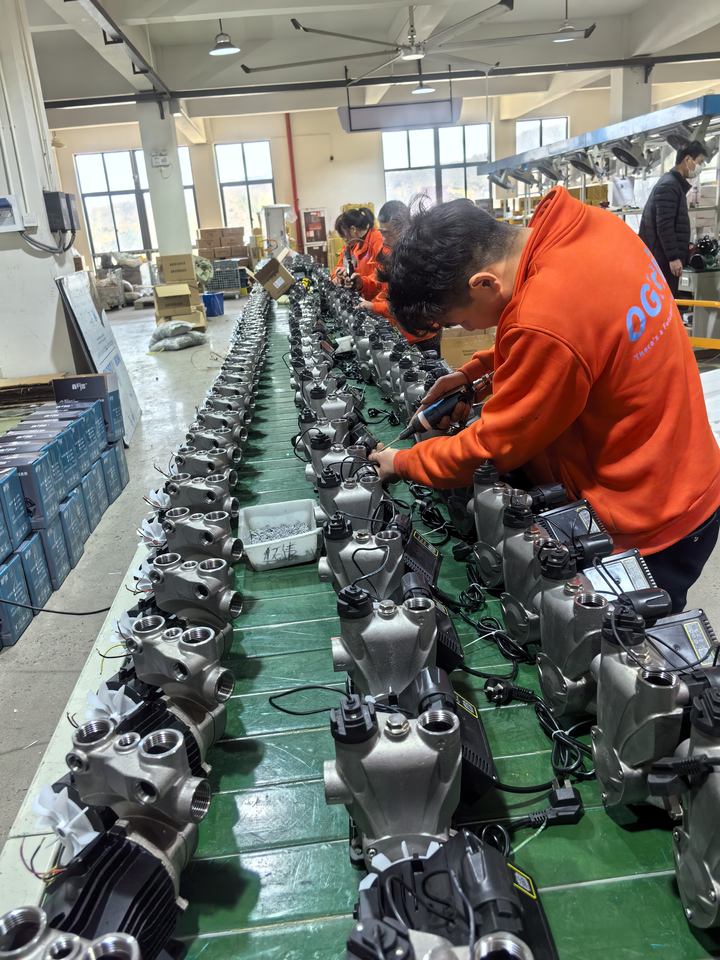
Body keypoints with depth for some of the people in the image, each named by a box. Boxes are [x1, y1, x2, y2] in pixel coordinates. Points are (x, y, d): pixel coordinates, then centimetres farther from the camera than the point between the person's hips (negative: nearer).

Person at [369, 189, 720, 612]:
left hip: (648, 526, -8)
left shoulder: (548, 323, -35)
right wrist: (474, 371, 2)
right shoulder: (590, 228, -8)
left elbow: (492, 448, -19)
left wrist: (402, 463, -3)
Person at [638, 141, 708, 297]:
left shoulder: (675, 184, 21)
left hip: (664, 257, 10)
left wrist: (684, 246, 23)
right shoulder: (669, 185, -12)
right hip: (663, 258, -10)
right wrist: (674, 257, -21)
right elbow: (664, 225, -20)